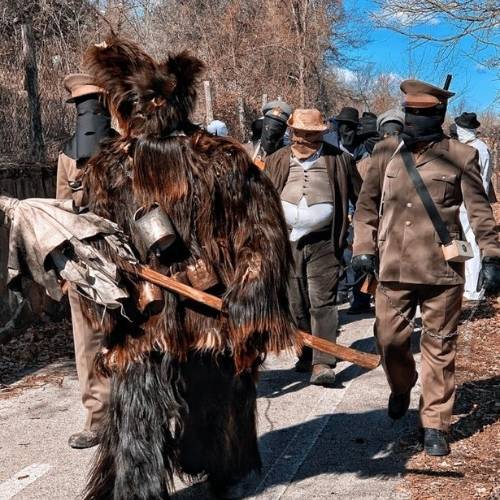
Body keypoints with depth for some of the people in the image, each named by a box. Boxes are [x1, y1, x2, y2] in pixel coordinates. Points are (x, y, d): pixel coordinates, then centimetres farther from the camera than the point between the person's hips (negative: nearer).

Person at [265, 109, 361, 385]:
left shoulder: (338, 160, 1)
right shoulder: (277, 161, 7)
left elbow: (361, 198, 4)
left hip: (323, 243, -3)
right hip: (287, 241, 3)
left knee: (322, 302, -7)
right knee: (297, 304, 11)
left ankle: (323, 363, -7)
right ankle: (306, 355, 26)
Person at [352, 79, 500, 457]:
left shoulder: (461, 156, 0)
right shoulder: (386, 152, 7)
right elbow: (367, 203, 12)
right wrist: (364, 247, 5)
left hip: (442, 270, -2)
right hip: (393, 267, 2)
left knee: (439, 349, 5)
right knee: (389, 339, 8)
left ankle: (435, 424, 17)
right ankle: (401, 389, 40)